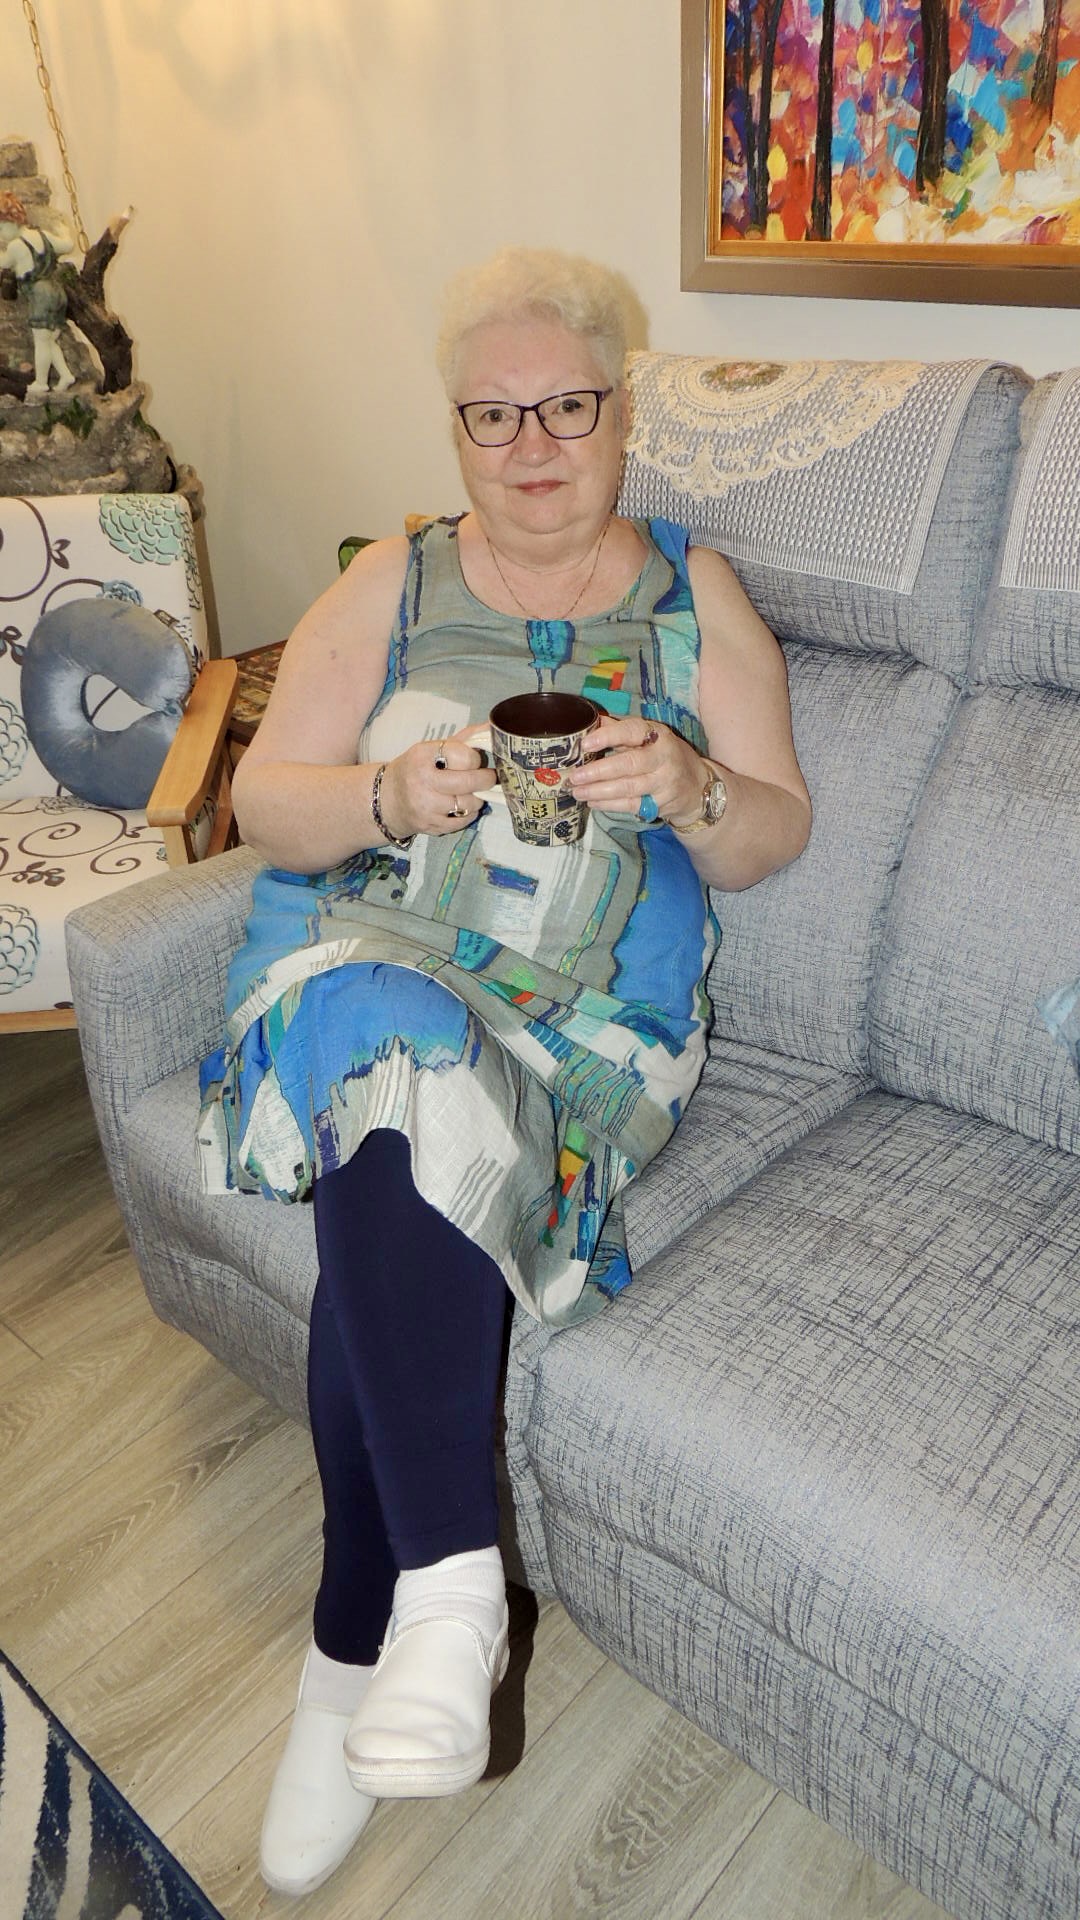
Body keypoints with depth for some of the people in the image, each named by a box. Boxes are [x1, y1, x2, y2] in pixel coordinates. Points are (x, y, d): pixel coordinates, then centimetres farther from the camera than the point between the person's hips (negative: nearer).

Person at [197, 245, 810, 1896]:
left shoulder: (697, 595, 12)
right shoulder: (391, 586, 12)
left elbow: (777, 833, 5)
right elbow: (264, 805, 4)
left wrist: (692, 790, -17)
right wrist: (389, 798, -17)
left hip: (590, 1013, -1)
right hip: (369, 957, 2)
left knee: (387, 1174, -28)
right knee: (409, 1080, -33)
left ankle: (360, 1644, -13)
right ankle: (452, 1578, -24)